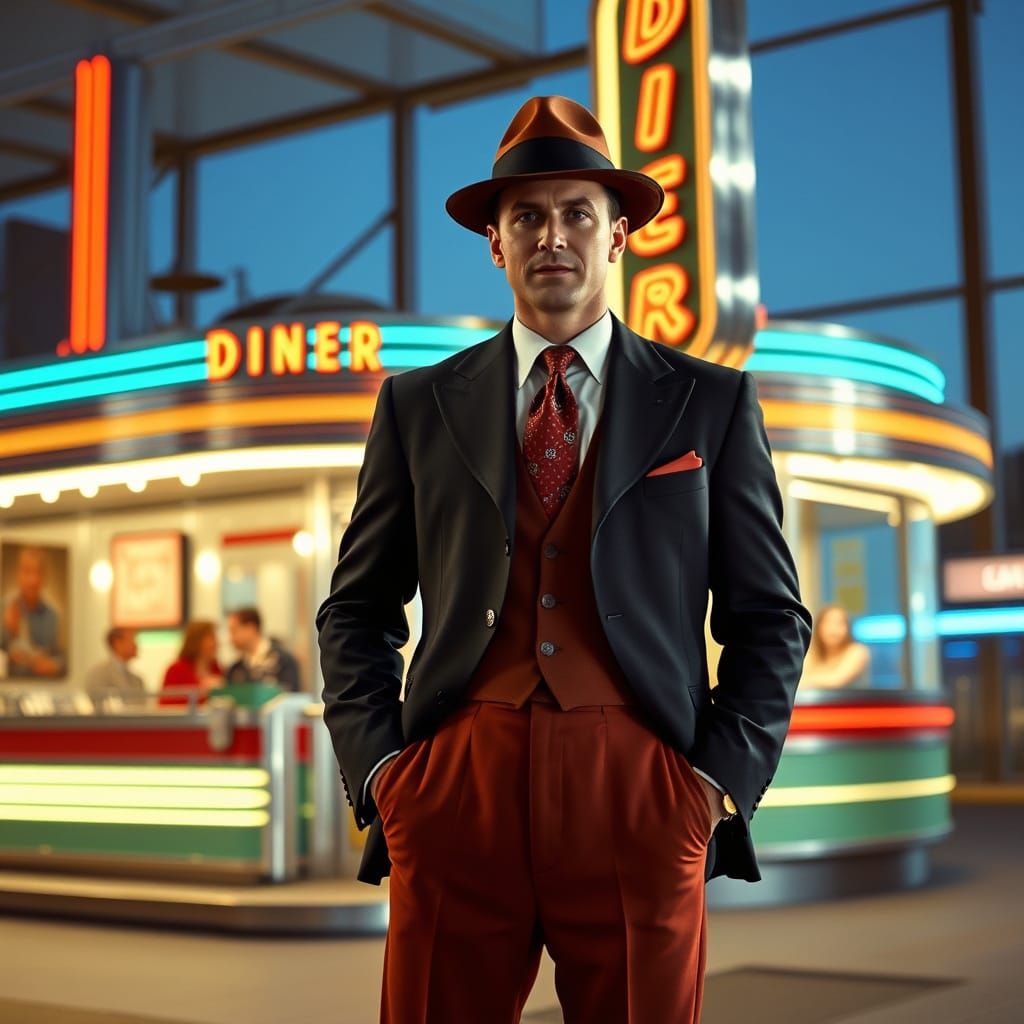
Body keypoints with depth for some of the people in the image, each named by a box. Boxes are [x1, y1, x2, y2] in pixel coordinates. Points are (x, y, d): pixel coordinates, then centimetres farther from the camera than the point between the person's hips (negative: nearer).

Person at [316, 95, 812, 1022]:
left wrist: (723, 778, -2)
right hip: (455, 796, 1)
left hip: (638, 799, 0)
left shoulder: (713, 404, 9)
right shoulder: (420, 404, 12)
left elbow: (769, 617, 9)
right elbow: (356, 609, 14)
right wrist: (376, 765, 1)